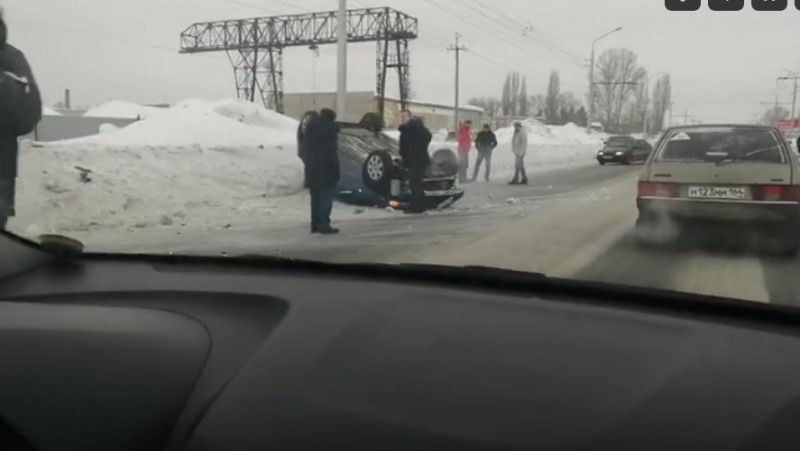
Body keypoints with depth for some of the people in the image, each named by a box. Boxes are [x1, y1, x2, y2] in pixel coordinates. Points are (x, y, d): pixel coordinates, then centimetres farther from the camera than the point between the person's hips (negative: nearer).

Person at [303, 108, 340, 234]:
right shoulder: (330, 127, -4)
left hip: (312, 167, 7)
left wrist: (308, 163, 14)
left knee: (315, 197, 12)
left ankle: (315, 224, 12)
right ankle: (324, 224, -13)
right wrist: (334, 166, -10)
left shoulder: (310, 126, 17)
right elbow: (332, 149, -12)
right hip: (325, 167, -7)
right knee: (326, 195, -7)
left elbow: (304, 148, 15)